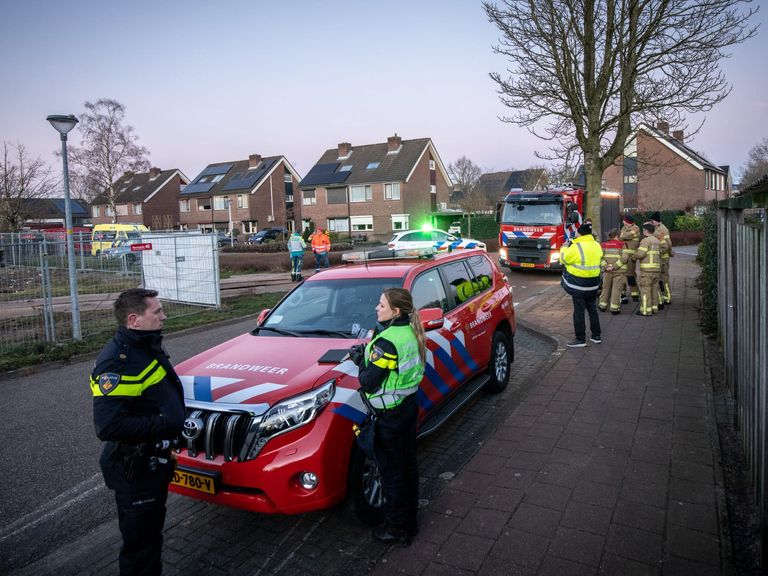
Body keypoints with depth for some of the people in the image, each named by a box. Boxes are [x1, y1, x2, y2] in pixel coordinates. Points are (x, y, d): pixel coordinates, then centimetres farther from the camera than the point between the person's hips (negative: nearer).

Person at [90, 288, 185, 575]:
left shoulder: (147, 346, 5)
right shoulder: (117, 361, -25)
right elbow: (107, 426, -31)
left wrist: (177, 418, 4)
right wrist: (164, 424, -26)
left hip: (155, 462, 9)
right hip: (135, 471, -9)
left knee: (152, 533, 25)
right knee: (139, 542, 9)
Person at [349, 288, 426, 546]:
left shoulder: (387, 342, -26)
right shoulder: (410, 332, 1)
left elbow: (369, 383, -23)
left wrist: (359, 360, -7)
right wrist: (366, 354, 3)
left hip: (390, 415, -9)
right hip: (410, 405, 9)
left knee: (391, 472, 8)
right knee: (408, 465, 20)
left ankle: (396, 529, 24)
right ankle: (410, 520, 37)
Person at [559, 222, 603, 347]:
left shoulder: (576, 247, -19)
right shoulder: (597, 245, 3)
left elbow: (564, 259, -8)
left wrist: (564, 249, 14)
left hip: (579, 285, -7)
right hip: (593, 283, 7)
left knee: (579, 312, 1)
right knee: (592, 309, 18)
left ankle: (580, 339, 6)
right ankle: (596, 336, 27)